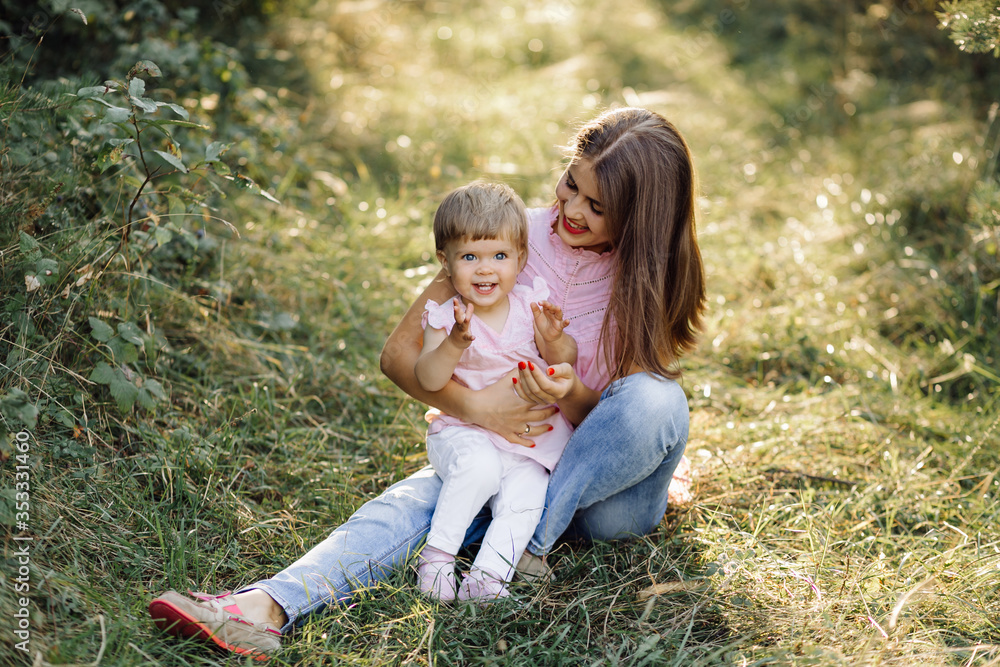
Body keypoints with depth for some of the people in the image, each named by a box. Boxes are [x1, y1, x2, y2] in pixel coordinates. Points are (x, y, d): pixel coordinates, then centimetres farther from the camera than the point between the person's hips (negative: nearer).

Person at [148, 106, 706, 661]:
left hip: (610, 490, 0)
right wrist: (475, 406, -25)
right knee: (409, 504, -30)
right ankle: (265, 609, -50)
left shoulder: (652, 280, -8)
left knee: (656, 399, -32)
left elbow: (614, 415, -9)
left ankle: (528, 544, -25)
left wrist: (570, 397, -32)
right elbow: (400, 352, -8)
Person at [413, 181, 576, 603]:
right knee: (480, 468, -32)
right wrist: (455, 343, -36)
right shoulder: (446, 316, -6)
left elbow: (565, 361, 2)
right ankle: (437, 554, -17)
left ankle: (488, 577, -22)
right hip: (464, 432, -3)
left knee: (526, 493, -22)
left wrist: (554, 338, -21)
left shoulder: (530, 305, 1)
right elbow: (428, 380, -18)